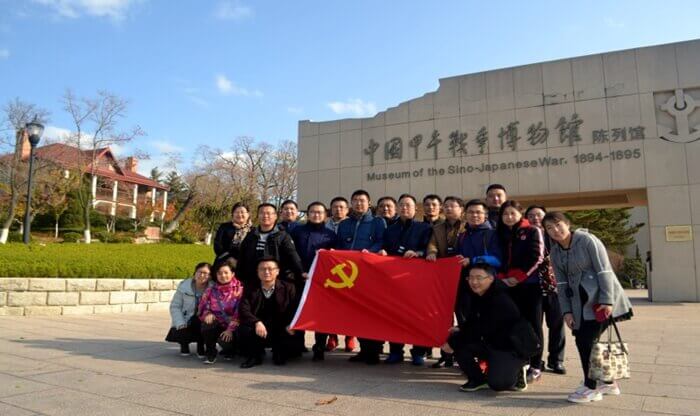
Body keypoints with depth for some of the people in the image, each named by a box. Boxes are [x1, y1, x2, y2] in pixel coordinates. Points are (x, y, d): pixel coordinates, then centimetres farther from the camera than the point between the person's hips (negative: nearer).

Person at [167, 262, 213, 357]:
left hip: (204, 323, -1)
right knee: (181, 334, -26)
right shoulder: (184, 286, -4)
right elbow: (175, 306, -4)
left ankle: (201, 346, 2)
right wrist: (180, 324, -17)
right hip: (186, 323, 1)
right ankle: (184, 344, 15)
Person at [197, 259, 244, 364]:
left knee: (225, 342, -31)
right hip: (217, 323, 3)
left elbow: (239, 313, -12)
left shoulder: (239, 289, -7)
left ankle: (230, 349, 11)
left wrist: (230, 329, -20)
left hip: (232, 326, -3)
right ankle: (210, 353, -6)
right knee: (207, 323, -30)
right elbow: (203, 307, 7)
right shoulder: (211, 290, 5)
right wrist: (208, 313, -17)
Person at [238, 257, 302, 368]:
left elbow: (295, 310, -5)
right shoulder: (250, 290, 6)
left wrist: (290, 325, -26)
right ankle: (255, 356, 1)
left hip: (281, 333, 0)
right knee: (244, 329, -29)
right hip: (258, 333, 1)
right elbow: (244, 311, -9)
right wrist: (257, 322, -28)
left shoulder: (288, 288, 3)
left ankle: (279, 353, 13)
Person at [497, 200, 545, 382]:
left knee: (532, 324, -1)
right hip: (508, 286, 4)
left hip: (530, 284, -4)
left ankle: (535, 366, 5)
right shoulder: (501, 234, 15)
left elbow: (537, 257, -7)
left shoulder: (532, 231, 3)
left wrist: (517, 277, -12)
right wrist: (502, 278, -5)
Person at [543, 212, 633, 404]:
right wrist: (566, 310, 1)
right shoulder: (555, 252, 6)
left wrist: (607, 300, -21)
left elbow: (604, 270, -15)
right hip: (580, 303, 6)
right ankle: (608, 382, 22)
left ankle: (591, 387, 5)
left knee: (588, 341, -9)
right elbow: (562, 283, 7)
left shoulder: (587, 240, -12)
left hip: (600, 299, -6)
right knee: (582, 341, 4)